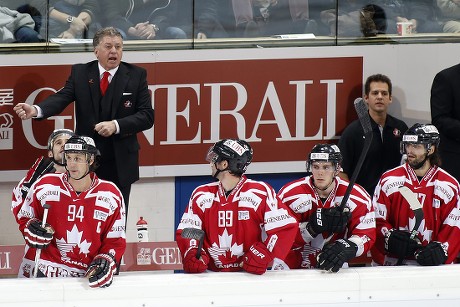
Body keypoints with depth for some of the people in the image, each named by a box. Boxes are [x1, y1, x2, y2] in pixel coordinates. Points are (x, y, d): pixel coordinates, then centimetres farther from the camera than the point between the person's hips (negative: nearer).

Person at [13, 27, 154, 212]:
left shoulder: (136, 75, 1)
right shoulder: (80, 73, 3)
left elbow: (147, 116, -3)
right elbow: (61, 98, -11)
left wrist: (116, 125, -19)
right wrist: (36, 110, -32)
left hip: (120, 163, -1)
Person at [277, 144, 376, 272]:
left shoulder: (356, 197, -6)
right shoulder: (290, 194, -12)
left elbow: (366, 235, -10)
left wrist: (346, 248, -31)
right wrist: (312, 227, -29)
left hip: (333, 267, 0)